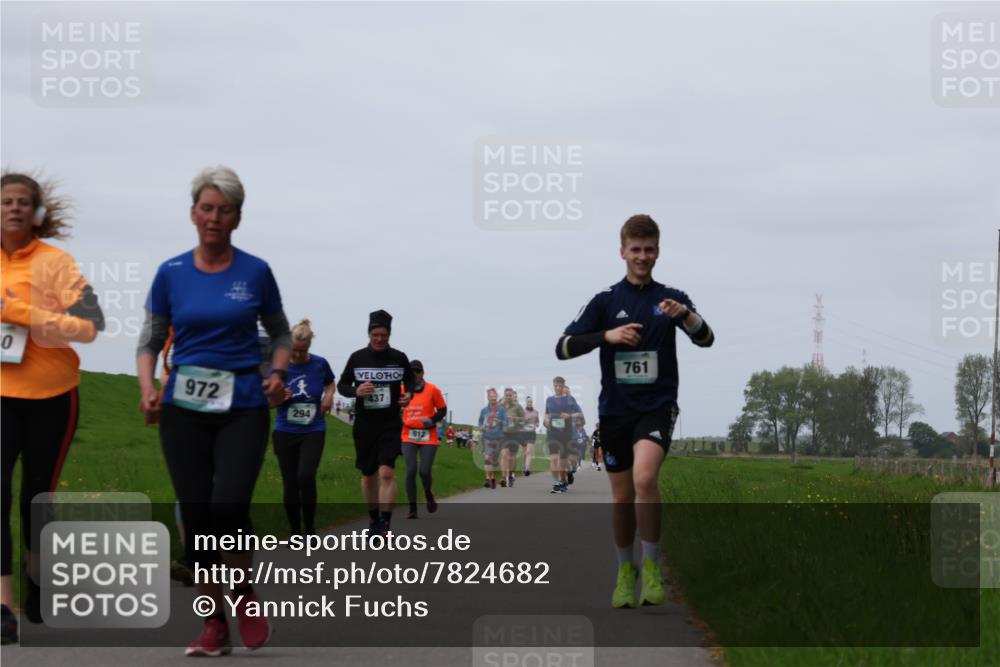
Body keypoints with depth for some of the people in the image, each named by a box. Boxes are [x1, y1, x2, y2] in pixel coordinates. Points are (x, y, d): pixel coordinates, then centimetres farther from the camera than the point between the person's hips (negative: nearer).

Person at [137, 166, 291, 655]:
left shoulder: (255, 272, 2)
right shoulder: (171, 274, 4)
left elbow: (280, 333, 14)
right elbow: (150, 340, 10)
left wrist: (277, 372, -5)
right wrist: (148, 389, -8)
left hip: (243, 408, -2)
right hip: (184, 411, 2)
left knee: (229, 505, -19)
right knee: (196, 515, -1)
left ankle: (245, 595, 8)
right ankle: (214, 624, 10)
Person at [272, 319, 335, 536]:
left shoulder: (319, 364, -2)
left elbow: (330, 383, 19)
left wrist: (329, 396, -2)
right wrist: (280, 397, -21)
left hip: (313, 432, -1)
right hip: (285, 432, 1)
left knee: (306, 476, -21)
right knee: (290, 484, 2)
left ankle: (310, 527, -4)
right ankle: (295, 532, 17)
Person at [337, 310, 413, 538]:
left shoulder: (399, 358, 0)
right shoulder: (357, 358, 0)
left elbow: (410, 380, 17)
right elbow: (342, 385, 9)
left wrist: (408, 395, -4)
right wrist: (356, 392, -12)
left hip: (390, 425, -2)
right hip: (364, 425, 2)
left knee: (387, 472, -17)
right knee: (368, 475, 11)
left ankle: (385, 523, -16)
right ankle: (374, 519, 29)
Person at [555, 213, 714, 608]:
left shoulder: (671, 298, 4)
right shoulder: (606, 301, 5)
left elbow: (705, 339, -9)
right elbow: (563, 348, -2)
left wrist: (684, 315, -29)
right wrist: (607, 335, -17)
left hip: (657, 406, -2)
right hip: (615, 409, 2)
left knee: (645, 478, -25)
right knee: (622, 497, 7)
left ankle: (652, 565, -13)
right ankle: (625, 571, 26)